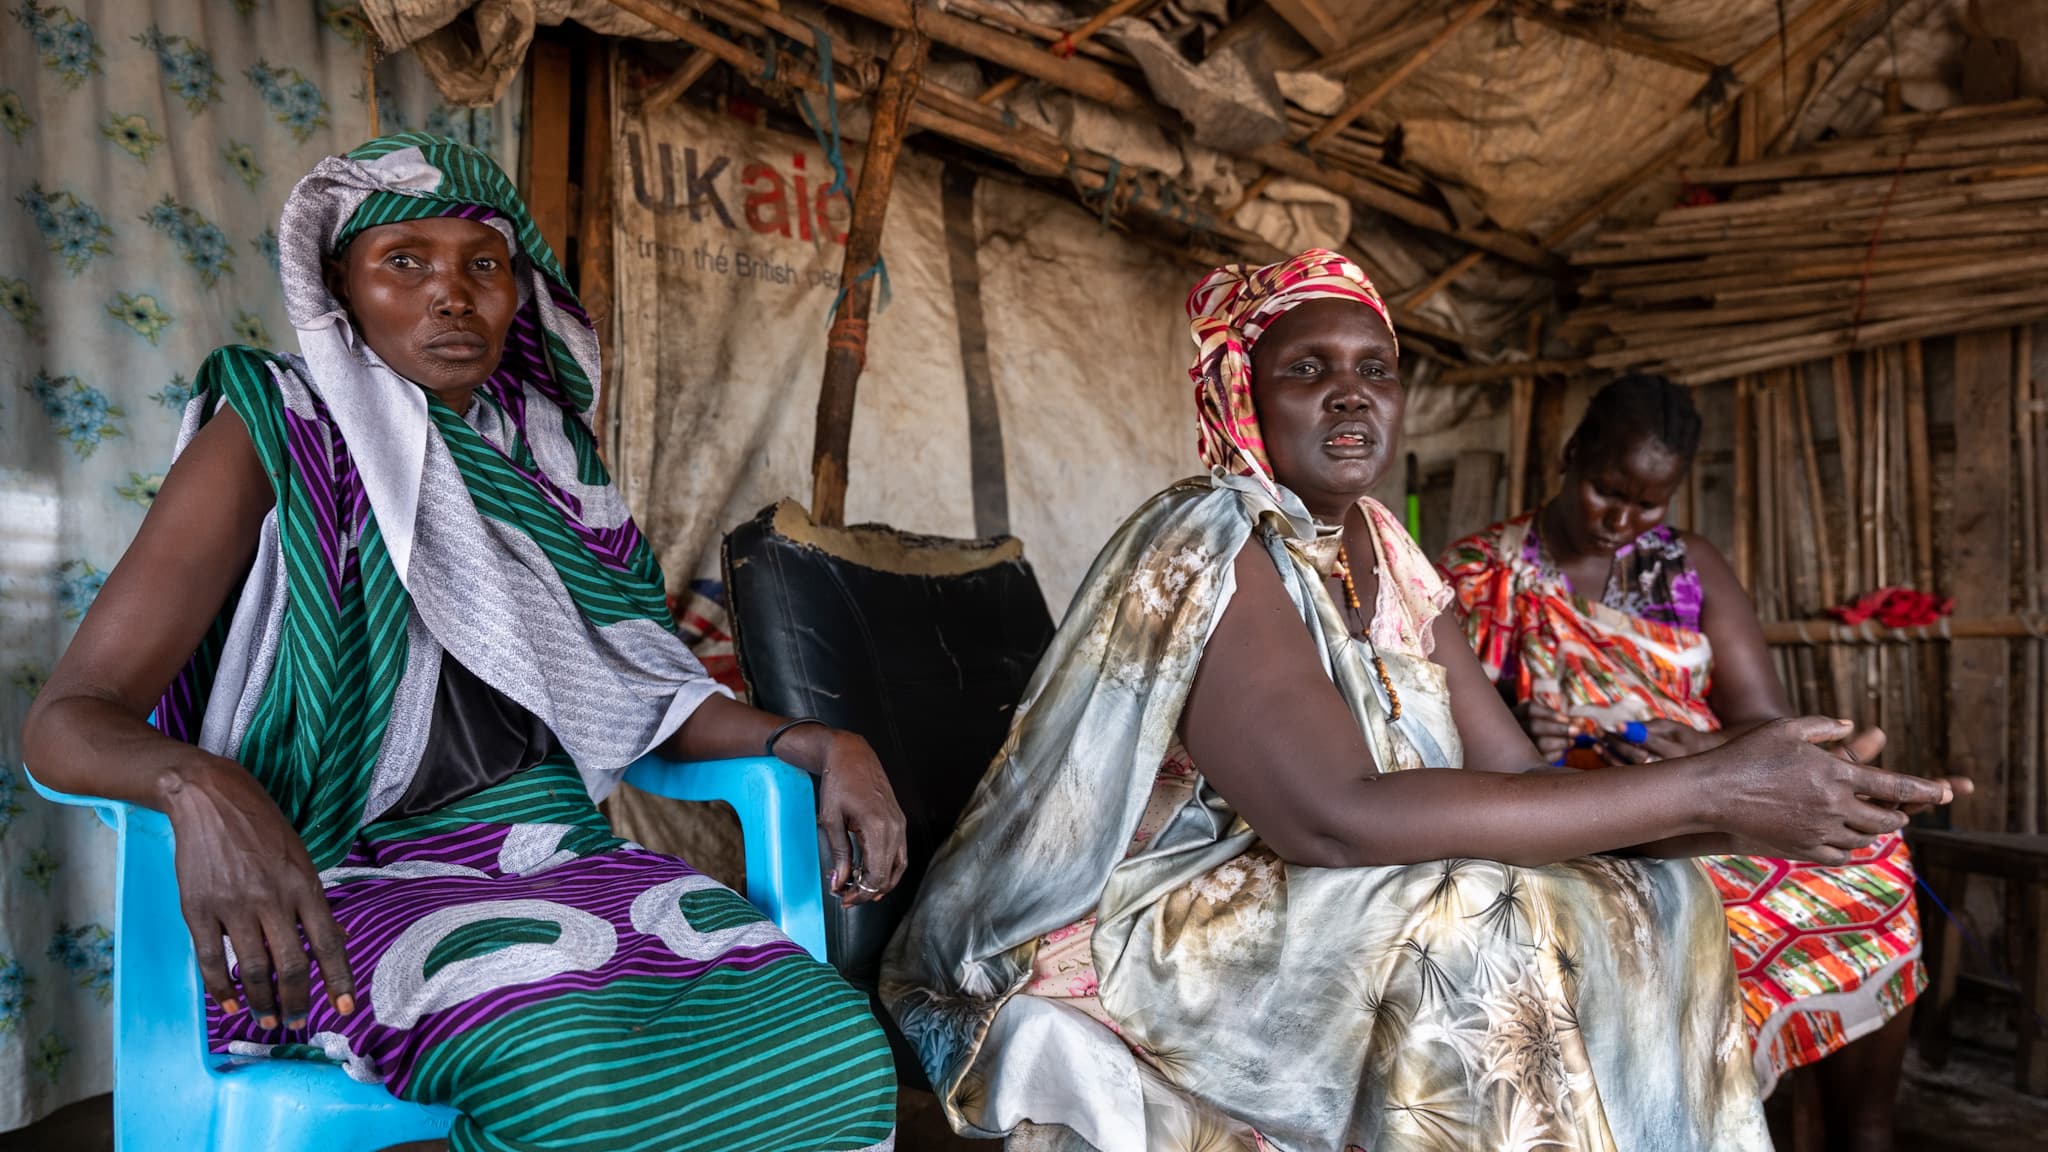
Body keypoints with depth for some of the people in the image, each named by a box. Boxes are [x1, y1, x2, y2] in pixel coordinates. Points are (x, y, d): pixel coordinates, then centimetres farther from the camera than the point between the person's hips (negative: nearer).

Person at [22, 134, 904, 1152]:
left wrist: (813, 743, -2)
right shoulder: (275, 437, -2)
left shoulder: (548, 460, 12)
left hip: (561, 856, 5)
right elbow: (67, 718, -7)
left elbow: (645, 686, 17)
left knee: (833, 1043, -21)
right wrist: (200, 786, -31)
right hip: (347, 878, -4)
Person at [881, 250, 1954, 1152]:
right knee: (1472, 931, -29)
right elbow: (1338, 817, -31)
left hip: (1284, 902, 8)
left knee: (1649, 896, -2)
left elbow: (1516, 779, 0)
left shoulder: (1384, 556, 7)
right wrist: (1711, 787, -28)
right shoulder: (1211, 542, -18)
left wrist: (1748, 805, -17)